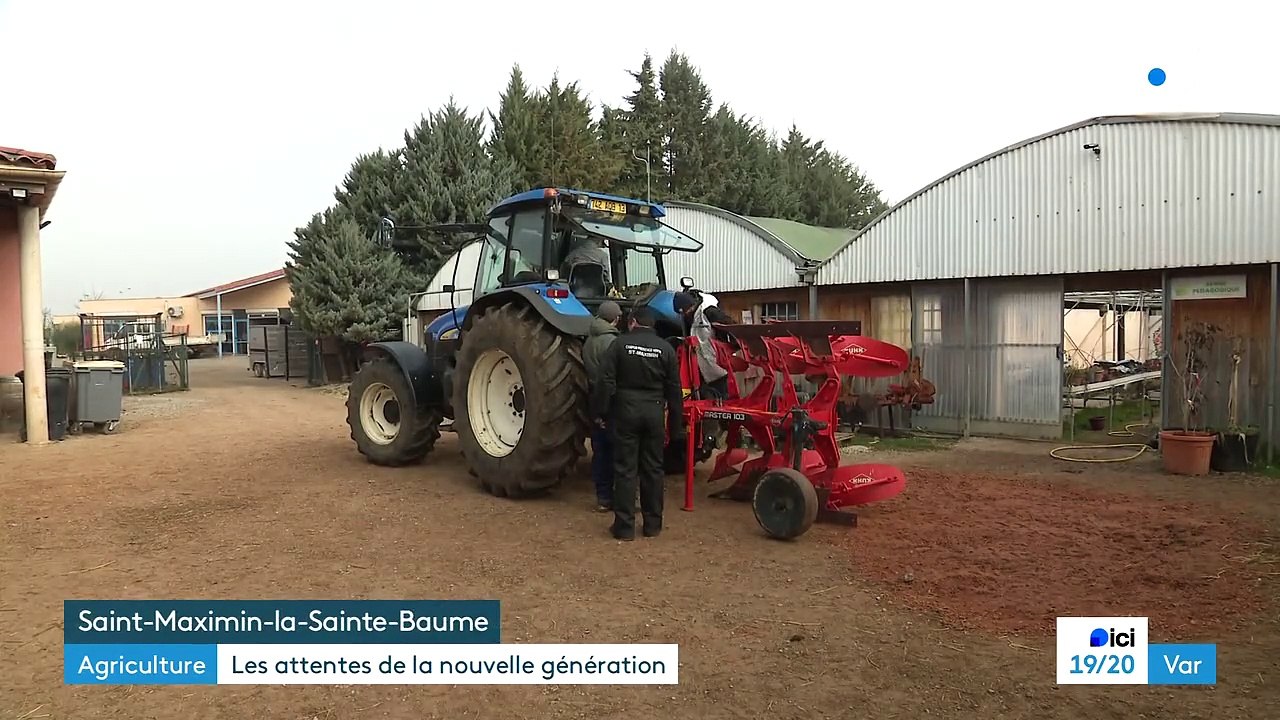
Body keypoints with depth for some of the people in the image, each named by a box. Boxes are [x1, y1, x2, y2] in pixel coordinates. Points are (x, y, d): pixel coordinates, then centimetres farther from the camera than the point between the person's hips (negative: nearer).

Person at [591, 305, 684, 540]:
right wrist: (676, 426, 10)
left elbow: (606, 381, -8)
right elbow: (674, 390, 4)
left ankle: (624, 526, 4)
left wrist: (600, 412, 0)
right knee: (653, 468, 10)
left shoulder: (620, 344, -3)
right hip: (654, 413, 2)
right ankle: (653, 524, 16)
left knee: (625, 469, 2)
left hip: (625, 411, -2)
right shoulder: (666, 348, 3)